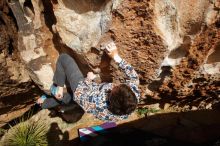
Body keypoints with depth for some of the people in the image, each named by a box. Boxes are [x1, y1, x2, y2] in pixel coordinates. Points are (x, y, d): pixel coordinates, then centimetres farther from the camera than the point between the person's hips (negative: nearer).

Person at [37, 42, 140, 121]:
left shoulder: (98, 107, -45)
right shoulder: (135, 95, -35)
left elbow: (79, 95, -25)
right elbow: (134, 77, -18)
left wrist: (88, 80, -10)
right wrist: (116, 57, -21)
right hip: (93, 92, 5)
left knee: (64, 58, 3)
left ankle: (57, 87, 21)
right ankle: (46, 103, 55)